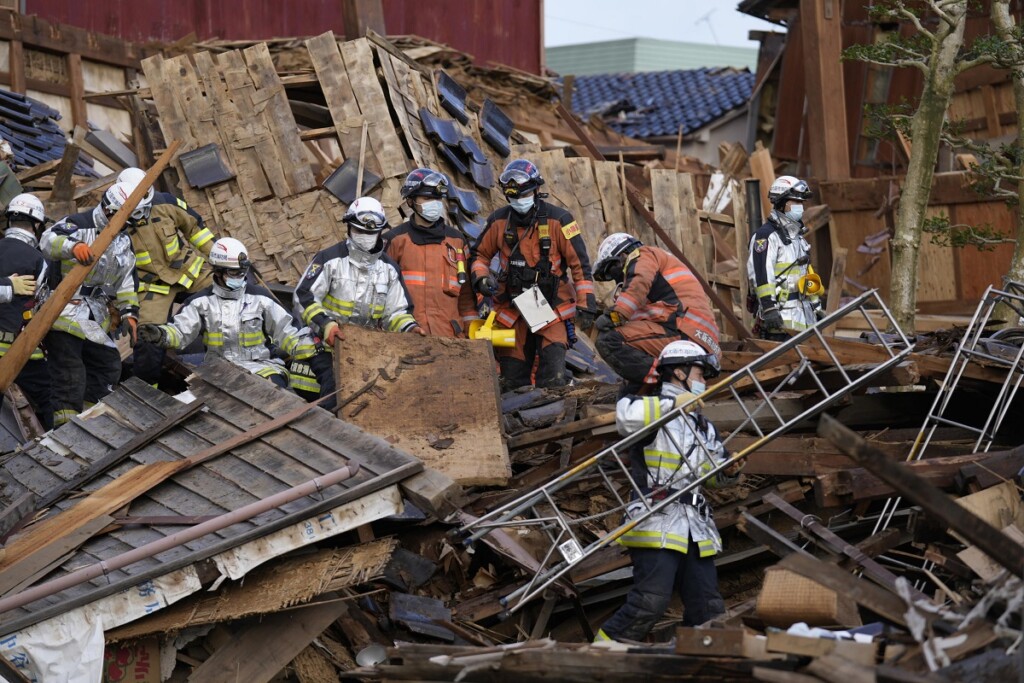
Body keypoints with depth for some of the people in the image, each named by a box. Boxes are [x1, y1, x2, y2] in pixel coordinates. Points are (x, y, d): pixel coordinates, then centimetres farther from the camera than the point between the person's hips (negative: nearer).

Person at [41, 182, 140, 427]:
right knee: (68, 369, -13)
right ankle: (65, 422, -13)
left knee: (108, 365, 11)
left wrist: (129, 313, 7)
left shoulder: (124, 241, 15)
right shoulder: (78, 224, -10)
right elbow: (48, 241, -28)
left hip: (97, 315, 8)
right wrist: (73, 246, -47)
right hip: (66, 310, -8)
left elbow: (127, 282, 18)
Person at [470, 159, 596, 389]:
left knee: (553, 379, -16)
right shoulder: (499, 221, 2)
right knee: (512, 382, 7)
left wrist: (586, 305, -9)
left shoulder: (558, 220, -7)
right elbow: (480, 254, 17)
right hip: (512, 313, 3)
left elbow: (580, 264, -5)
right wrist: (482, 278, -5)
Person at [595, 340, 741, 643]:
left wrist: (729, 471, 10)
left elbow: (714, 476, 33)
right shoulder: (655, 408, -1)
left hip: (696, 527, 8)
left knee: (708, 608, 4)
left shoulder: (704, 427, 26)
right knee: (650, 601, -17)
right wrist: (674, 403, -23)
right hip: (657, 524, -8)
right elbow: (626, 415, -25)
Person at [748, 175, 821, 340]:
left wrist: (815, 305, 25)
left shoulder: (797, 235, 21)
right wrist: (769, 308, -25)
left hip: (802, 312, 10)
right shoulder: (767, 235, -10)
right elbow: (761, 275, -19)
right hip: (781, 314, -10)